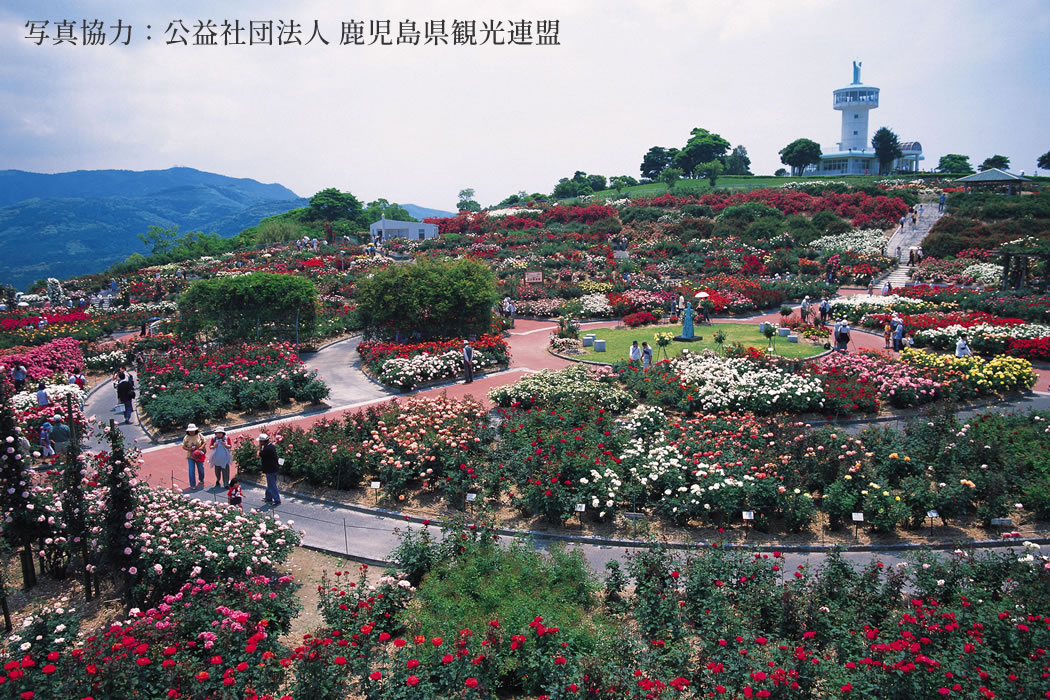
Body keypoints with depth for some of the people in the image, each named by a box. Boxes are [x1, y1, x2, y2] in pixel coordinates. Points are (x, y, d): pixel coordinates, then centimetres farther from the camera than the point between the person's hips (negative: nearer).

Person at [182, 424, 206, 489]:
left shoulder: (199, 435, -5)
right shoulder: (186, 438, -7)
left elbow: (204, 442, 1)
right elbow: (183, 447, -1)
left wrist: (200, 448, -17)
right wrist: (189, 449, -19)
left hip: (199, 456, 1)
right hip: (190, 456, -1)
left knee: (201, 469, 15)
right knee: (191, 471, -5)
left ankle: (201, 480, 42)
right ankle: (192, 485, 6)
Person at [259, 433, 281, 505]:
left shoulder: (266, 449, -23)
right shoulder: (272, 446, 6)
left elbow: (259, 456, -12)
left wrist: (260, 447, -9)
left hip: (270, 470, -10)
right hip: (274, 469, 10)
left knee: (272, 486, -2)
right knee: (270, 484, 22)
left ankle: (277, 500, 3)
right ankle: (268, 498, 35)